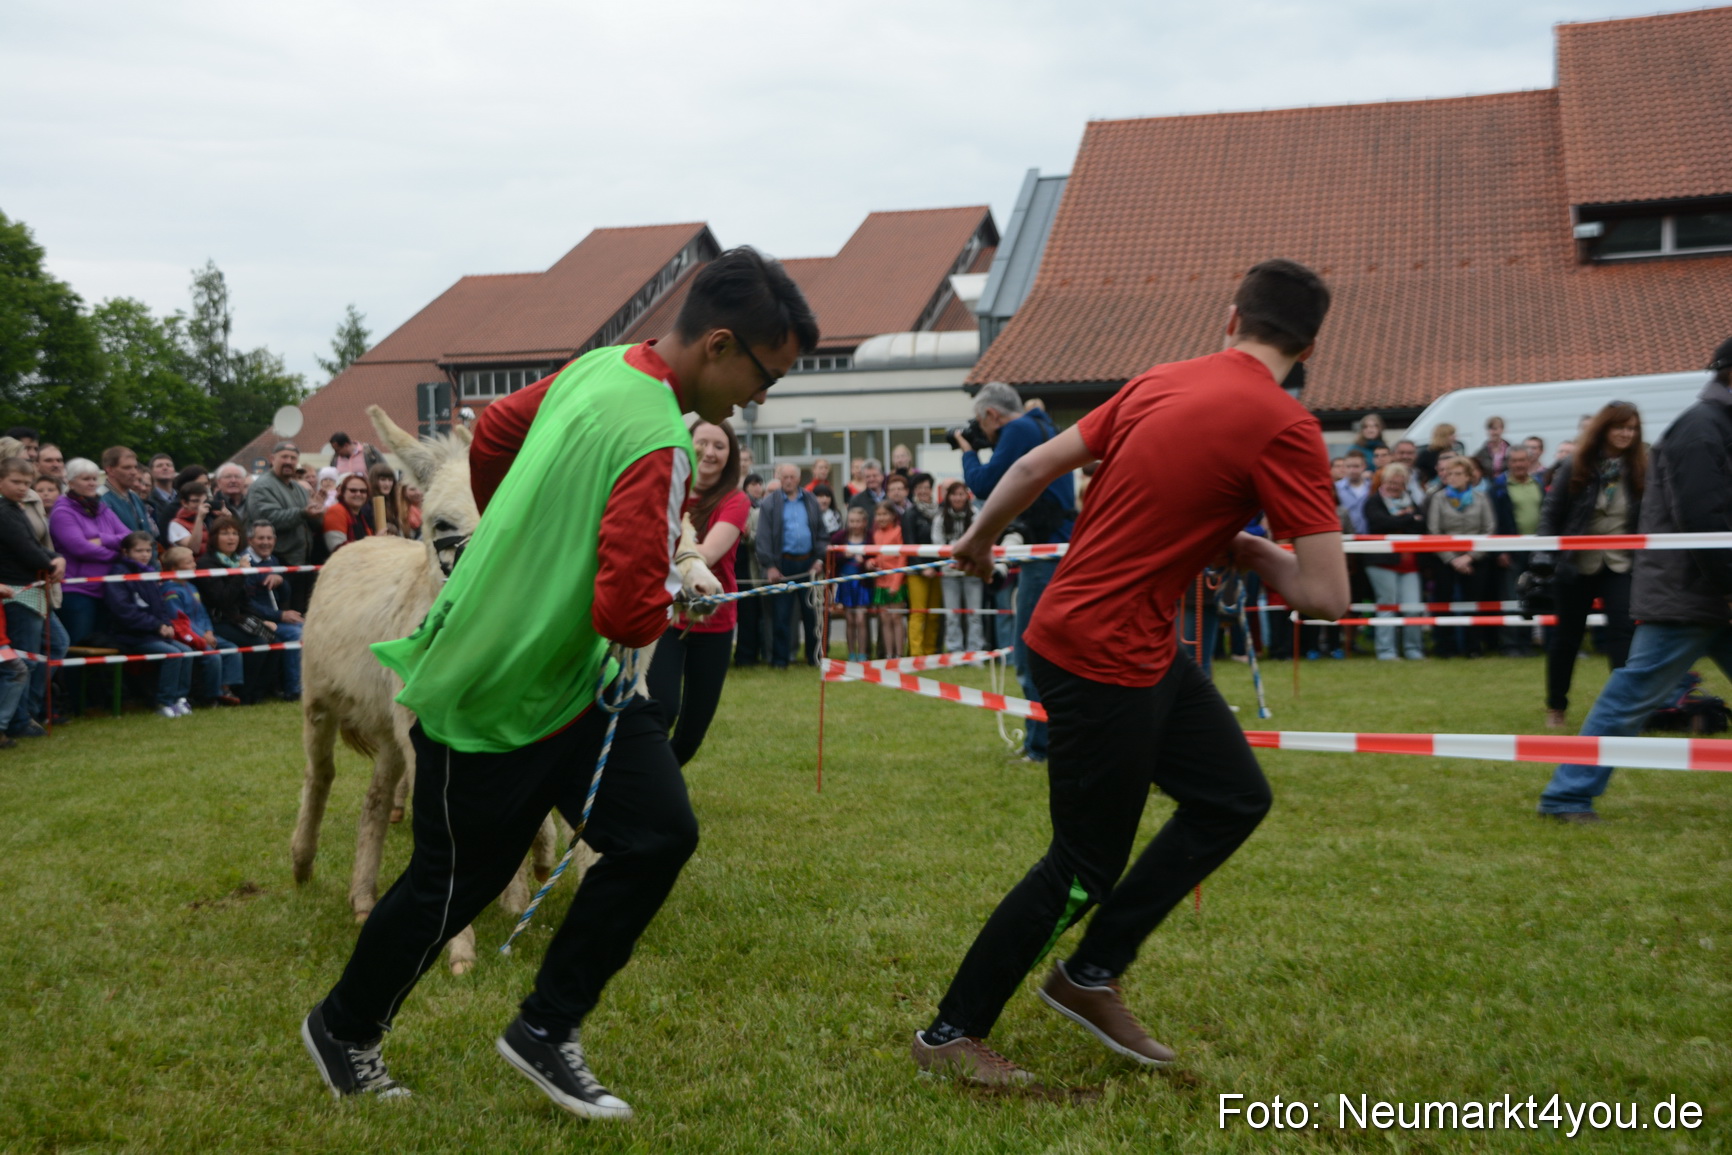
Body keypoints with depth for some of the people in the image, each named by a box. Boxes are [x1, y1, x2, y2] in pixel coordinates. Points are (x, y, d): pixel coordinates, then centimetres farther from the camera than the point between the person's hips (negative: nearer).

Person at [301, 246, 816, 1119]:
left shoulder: (597, 367, -1)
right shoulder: (656, 445, -29)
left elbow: (494, 430, 15)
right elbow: (630, 616, -32)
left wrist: (517, 535, 31)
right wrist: (670, 594, -8)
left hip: (570, 679, 9)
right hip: (490, 702, -8)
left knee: (659, 835, 2)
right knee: (451, 886, 10)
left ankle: (547, 1031, 17)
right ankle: (341, 1032, 37)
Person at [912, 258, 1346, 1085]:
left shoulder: (1159, 382, 4)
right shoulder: (1285, 427, -17)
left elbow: (1034, 466, 9)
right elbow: (1327, 596, -19)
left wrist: (978, 541, 25)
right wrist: (1249, 551, 0)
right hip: (1104, 660, -8)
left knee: (1235, 799, 16)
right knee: (1084, 867, 5)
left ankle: (1090, 976, 24)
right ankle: (950, 1034, 20)